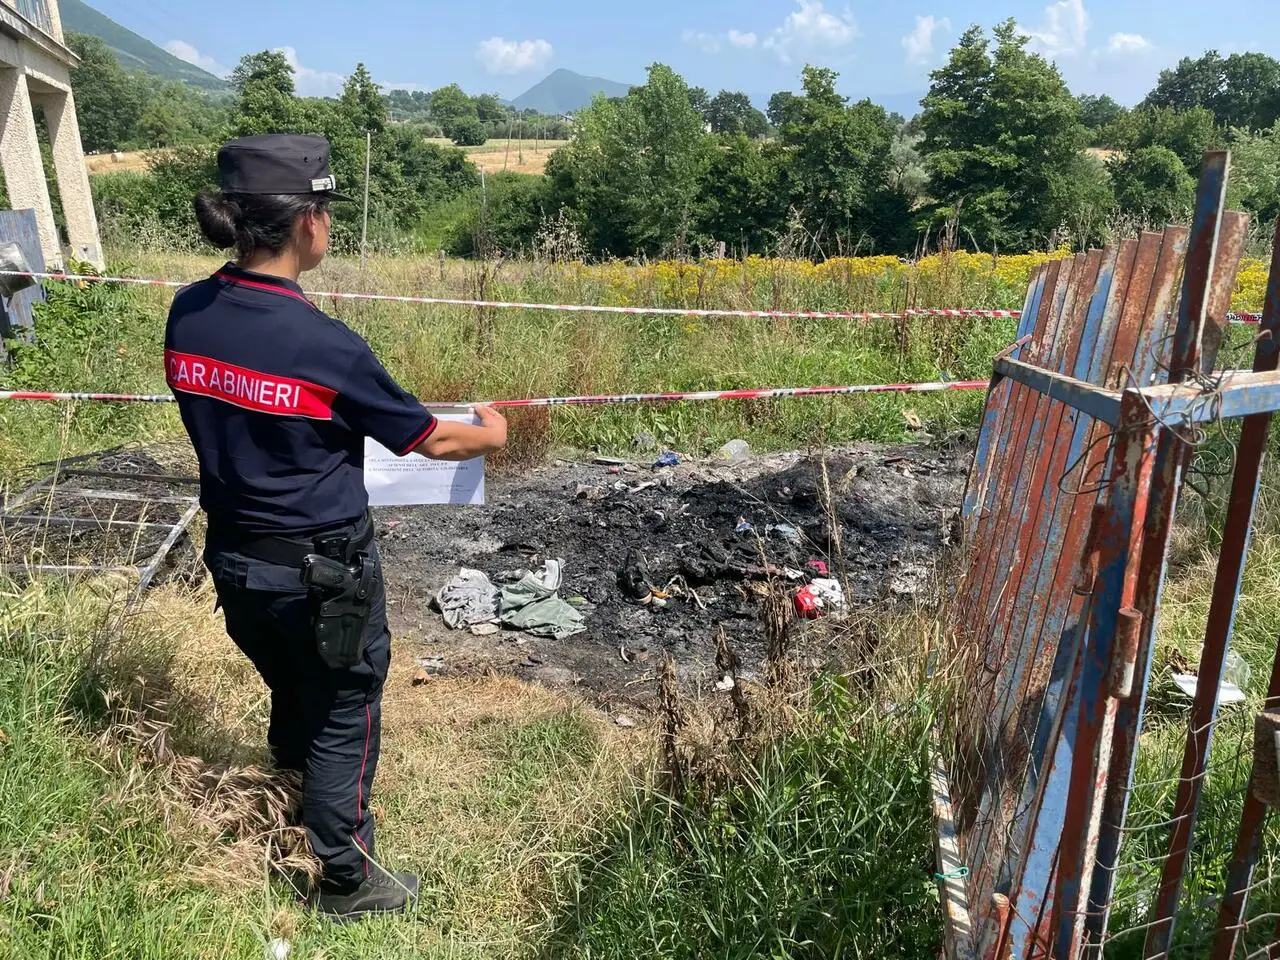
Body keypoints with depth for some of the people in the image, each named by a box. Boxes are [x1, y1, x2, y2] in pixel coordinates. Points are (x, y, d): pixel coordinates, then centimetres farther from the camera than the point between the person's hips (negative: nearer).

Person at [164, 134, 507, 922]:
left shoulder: (187, 316, -6)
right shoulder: (326, 346, -24)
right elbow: (430, 440, -12)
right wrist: (491, 434, 8)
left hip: (235, 559, 7)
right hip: (324, 572, -6)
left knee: (290, 701, 28)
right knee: (344, 717, 13)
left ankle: (300, 826, 52)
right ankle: (346, 881, 29)